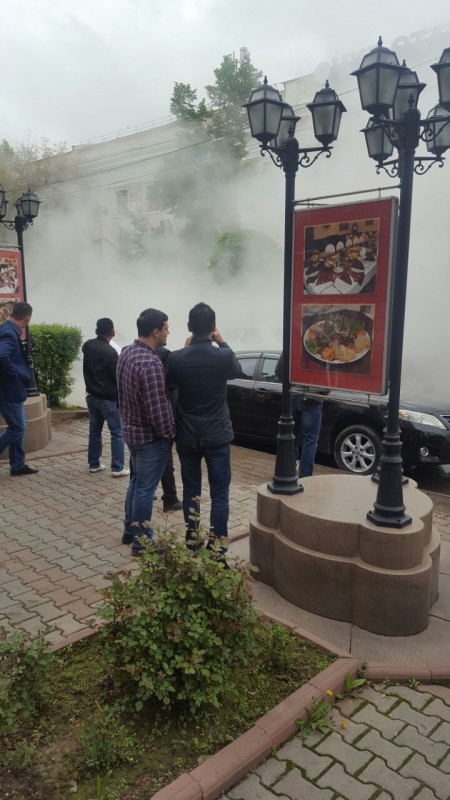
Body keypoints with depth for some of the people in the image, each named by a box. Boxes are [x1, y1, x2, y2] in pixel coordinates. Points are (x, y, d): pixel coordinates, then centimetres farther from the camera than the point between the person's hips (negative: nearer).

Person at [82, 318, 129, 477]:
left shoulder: (87, 346, 1)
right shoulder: (110, 352, -21)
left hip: (91, 396, 7)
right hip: (108, 398, -7)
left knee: (94, 431, 16)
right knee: (117, 433, 1)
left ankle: (94, 464, 22)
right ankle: (118, 468, 1)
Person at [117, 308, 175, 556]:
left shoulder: (126, 352, 3)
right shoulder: (151, 363, -26)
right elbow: (159, 408, -25)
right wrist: (168, 435, -12)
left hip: (131, 429, 9)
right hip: (150, 435, -9)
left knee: (136, 481, 22)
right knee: (145, 489, 4)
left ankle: (130, 530, 35)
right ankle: (141, 541, 17)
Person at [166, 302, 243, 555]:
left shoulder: (176, 358, -9)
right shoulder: (224, 356, -13)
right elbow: (238, 371, 10)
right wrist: (222, 342, 15)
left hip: (186, 436, 2)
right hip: (216, 435, -2)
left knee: (191, 490, 14)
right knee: (220, 493, 7)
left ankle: (192, 542, 23)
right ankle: (216, 546, 9)